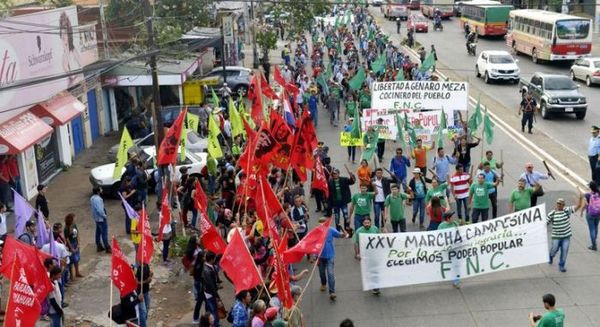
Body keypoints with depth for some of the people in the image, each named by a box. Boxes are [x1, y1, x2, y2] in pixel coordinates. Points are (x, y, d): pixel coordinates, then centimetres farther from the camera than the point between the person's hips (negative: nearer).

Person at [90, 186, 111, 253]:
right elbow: (100, 210, -30)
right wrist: (105, 216, -15)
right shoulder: (98, 199, -27)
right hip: (101, 218, -10)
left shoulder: (92, 198, 5)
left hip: (96, 218, 10)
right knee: (104, 233, -2)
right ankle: (107, 248, 5)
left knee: (98, 232, 18)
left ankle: (99, 247, 27)